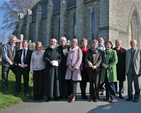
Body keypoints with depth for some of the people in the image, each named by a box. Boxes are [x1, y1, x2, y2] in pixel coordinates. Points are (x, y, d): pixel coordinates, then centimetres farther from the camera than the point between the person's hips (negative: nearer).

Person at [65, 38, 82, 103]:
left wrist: (75, 67, -13)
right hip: (70, 68, 5)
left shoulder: (78, 50, 0)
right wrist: (68, 65, -2)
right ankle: (74, 95, 11)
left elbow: (80, 59, -7)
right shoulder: (70, 49, 15)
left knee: (74, 81, -8)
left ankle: (73, 96, -2)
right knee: (71, 81, 2)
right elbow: (68, 58, 15)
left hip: (76, 68, -5)